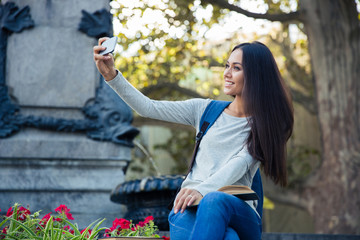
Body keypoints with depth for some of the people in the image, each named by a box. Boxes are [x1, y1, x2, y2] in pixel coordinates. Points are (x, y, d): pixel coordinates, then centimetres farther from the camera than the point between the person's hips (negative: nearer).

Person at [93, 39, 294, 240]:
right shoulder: (206, 110, 18)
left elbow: (240, 164, -10)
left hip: (238, 212, -1)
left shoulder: (264, 125, 7)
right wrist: (111, 75, 2)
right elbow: (149, 108, 14)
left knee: (214, 200, -40)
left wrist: (203, 189, -28)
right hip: (190, 209, 1)